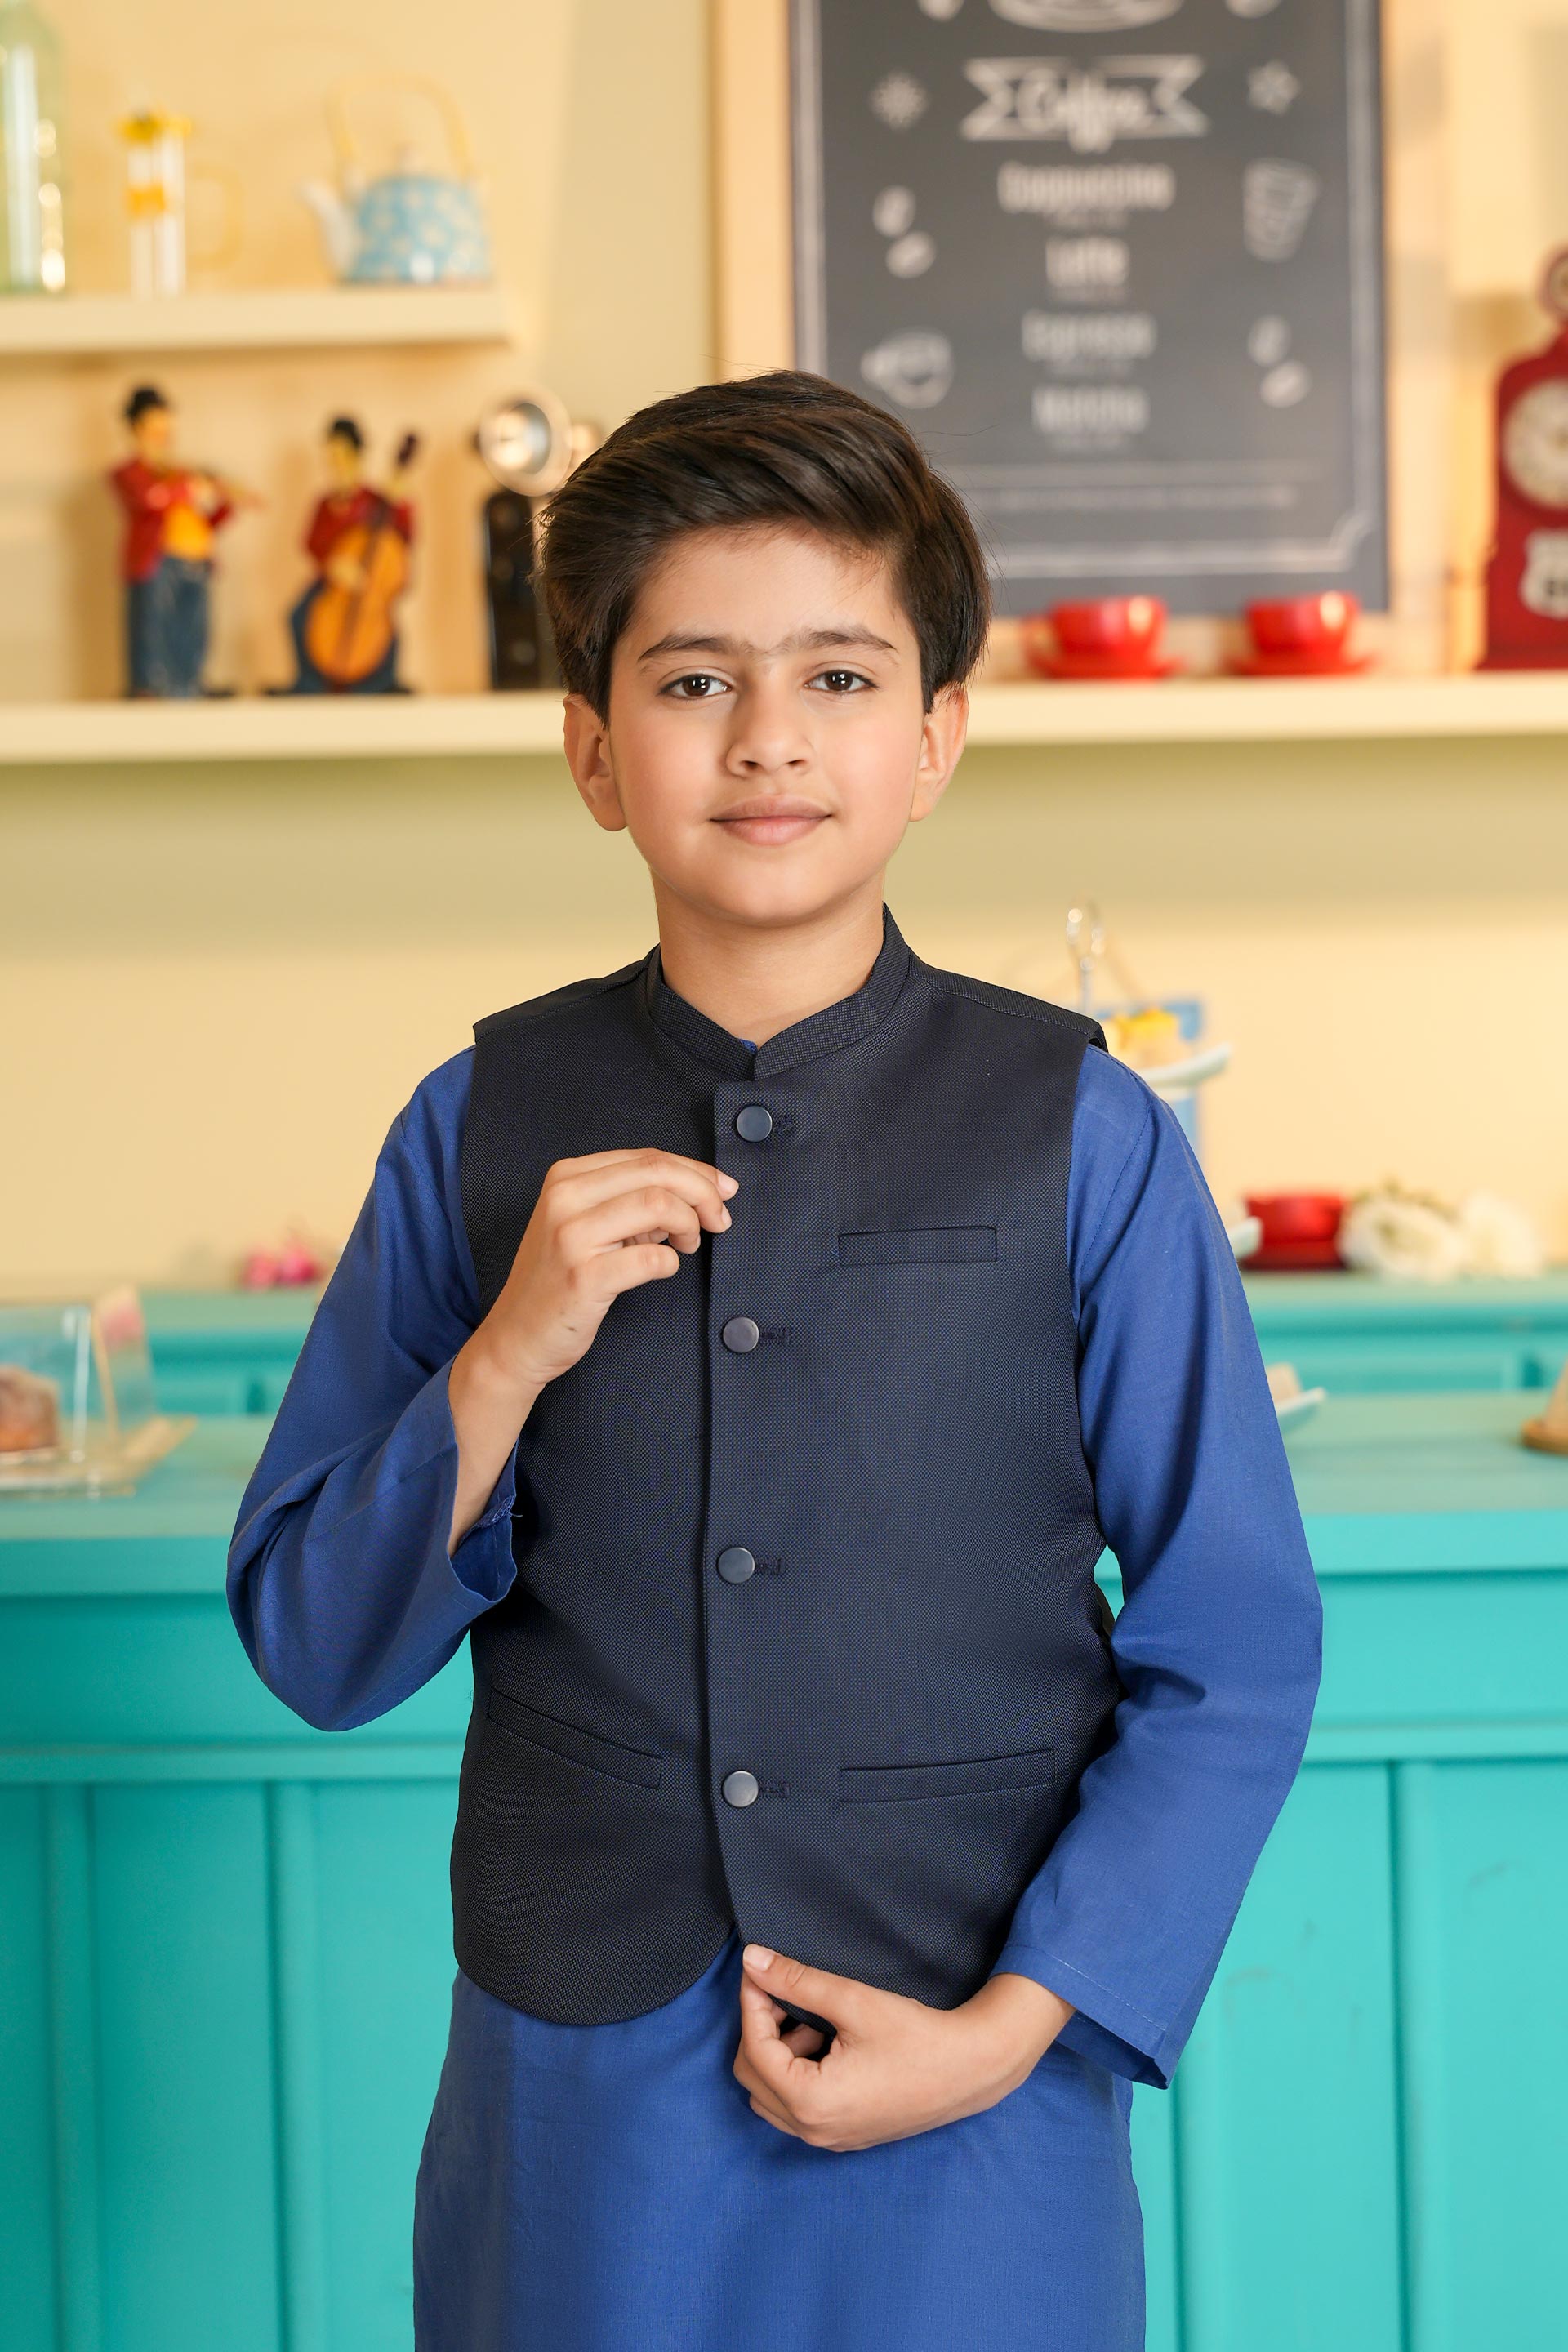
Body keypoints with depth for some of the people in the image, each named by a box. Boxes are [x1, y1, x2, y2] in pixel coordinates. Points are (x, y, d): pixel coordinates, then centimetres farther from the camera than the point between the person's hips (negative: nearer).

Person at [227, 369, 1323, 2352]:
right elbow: (310, 1646, 0)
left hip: (976, 2112, -1)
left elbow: (1234, 1653, -4)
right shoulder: (479, 1133, -2)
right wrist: (509, 1357, -14)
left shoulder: (1083, 1144, -7)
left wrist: (1018, 2024, -11)